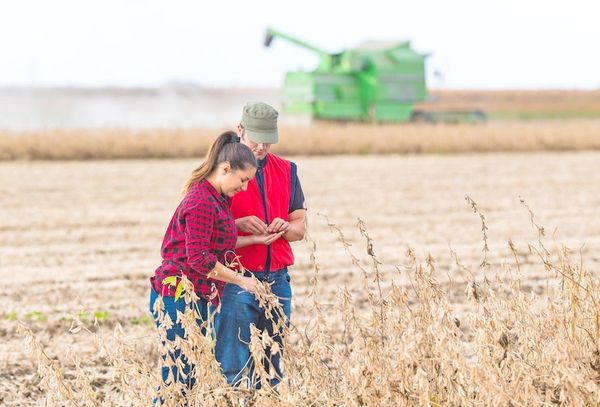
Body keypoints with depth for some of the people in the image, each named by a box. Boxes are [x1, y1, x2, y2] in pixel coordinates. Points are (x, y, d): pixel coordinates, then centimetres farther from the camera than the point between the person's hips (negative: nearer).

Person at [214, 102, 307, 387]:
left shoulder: (286, 170, 13)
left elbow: (300, 227, 14)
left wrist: (285, 228, -8)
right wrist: (238, 225, -20)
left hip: (277, 280, 5)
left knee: (272, 367, 8)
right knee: (235, 369, -5)